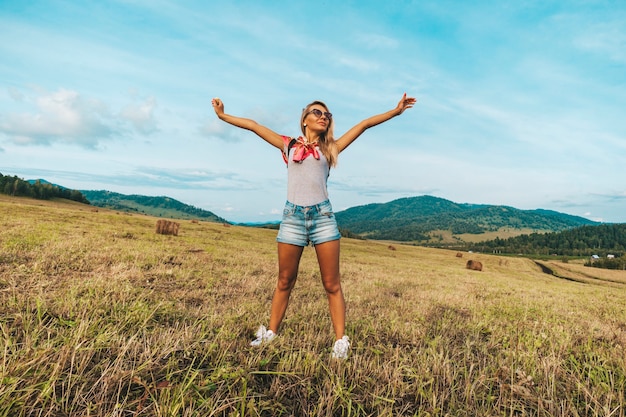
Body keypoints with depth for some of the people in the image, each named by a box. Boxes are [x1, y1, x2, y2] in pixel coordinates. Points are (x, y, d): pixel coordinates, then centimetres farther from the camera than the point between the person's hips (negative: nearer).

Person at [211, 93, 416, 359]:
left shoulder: (330, 148, 14)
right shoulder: (289, 145, 13)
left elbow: (365, 123, 14)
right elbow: (253, 125, 17)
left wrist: (395, 111, 12)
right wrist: (223, 116, 18)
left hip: (323, 216, 0)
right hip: (292, 217, 0)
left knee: (332, 284, 2)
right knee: (285, 282, 10)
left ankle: (340, 340, 10)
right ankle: (270, 333, 23)